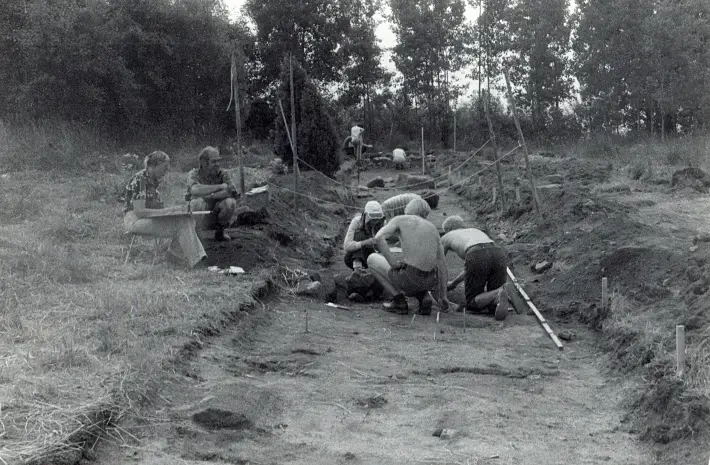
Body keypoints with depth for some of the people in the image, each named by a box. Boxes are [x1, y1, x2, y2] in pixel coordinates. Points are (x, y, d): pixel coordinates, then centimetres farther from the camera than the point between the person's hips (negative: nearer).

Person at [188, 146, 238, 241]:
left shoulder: (223, 174, -2)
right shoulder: (194, 173, -6)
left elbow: (233, 192, -19)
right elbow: (194, 190, -29)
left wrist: (210, 196, -29)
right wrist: (220, 186, -25)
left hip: (217, 215, 2)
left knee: (230, 202, -26)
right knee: (197, 202, -32)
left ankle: (220, 230, 1)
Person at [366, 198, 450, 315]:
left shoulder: (399, 220, 6)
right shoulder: (433, 228, 18)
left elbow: (378, 238, -14)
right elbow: (441, 264, 16)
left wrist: (393, 264, -8)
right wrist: (443, 296, 21)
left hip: (408, 279, -5)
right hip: (429, 282, 5)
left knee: (372, 259, 22)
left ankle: (399, 300, 12)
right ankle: (424, 297, 11)